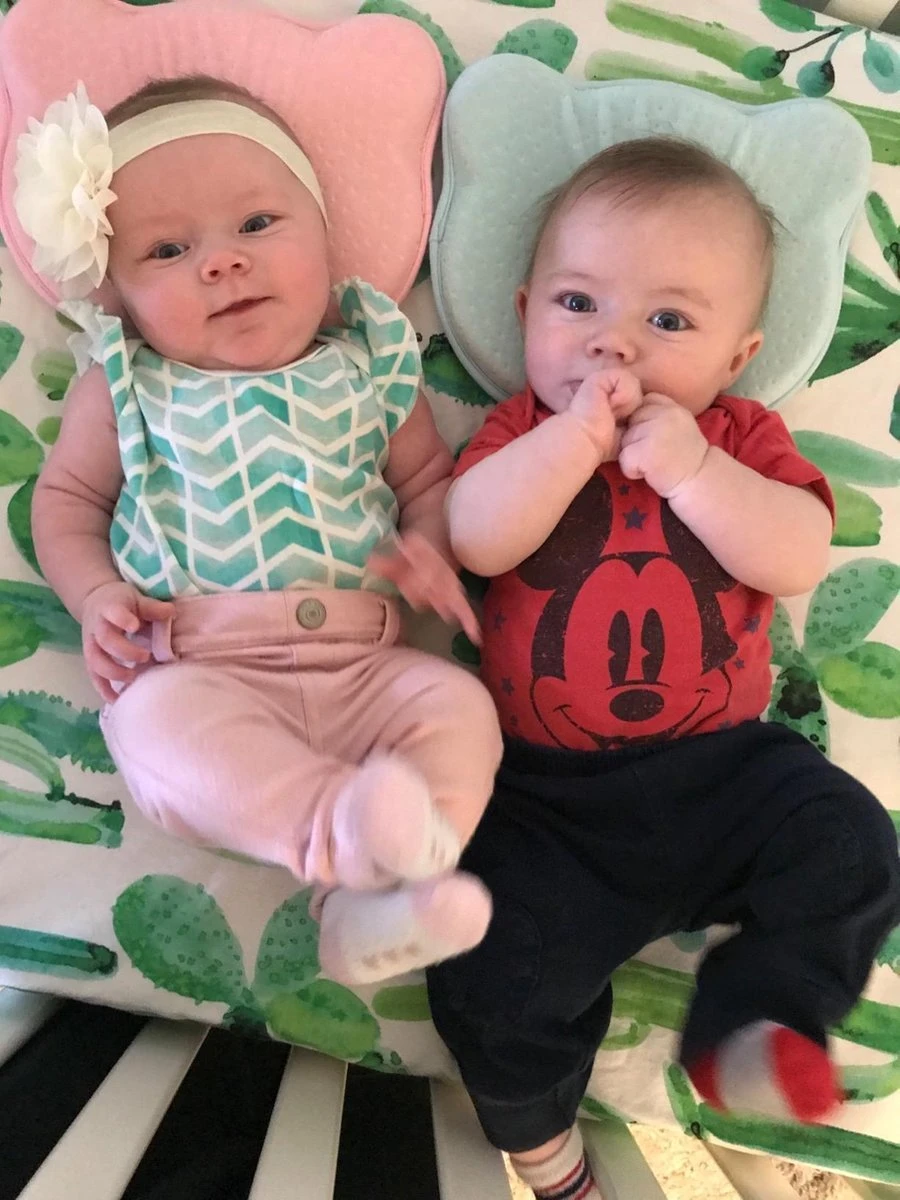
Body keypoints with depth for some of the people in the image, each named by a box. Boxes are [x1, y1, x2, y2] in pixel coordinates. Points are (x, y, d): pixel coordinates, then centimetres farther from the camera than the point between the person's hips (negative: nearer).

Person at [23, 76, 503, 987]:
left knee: (459, 706, -22)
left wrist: (431, 547, -3)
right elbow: (67, 496, 16)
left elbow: (430, 477, 19)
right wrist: (96, 595, -3)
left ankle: (374, 908, -27)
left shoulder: (367, 367, 11)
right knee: (157, 720, -32)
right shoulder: (125, 388, 9)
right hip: (200, 666, -1)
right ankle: (332, 825, -42)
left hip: (365, 662, 2)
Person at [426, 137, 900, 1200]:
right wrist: (575, 435, -23)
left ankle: (748, 1027, 4)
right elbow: (477, 542, -15)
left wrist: (688, 466, -23)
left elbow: (798, 560, -12)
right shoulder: (524, 429, 4)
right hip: (543, 787, -1)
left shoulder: (742, 437, 5)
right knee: (494, 973, -10)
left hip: (718, 764, 2)